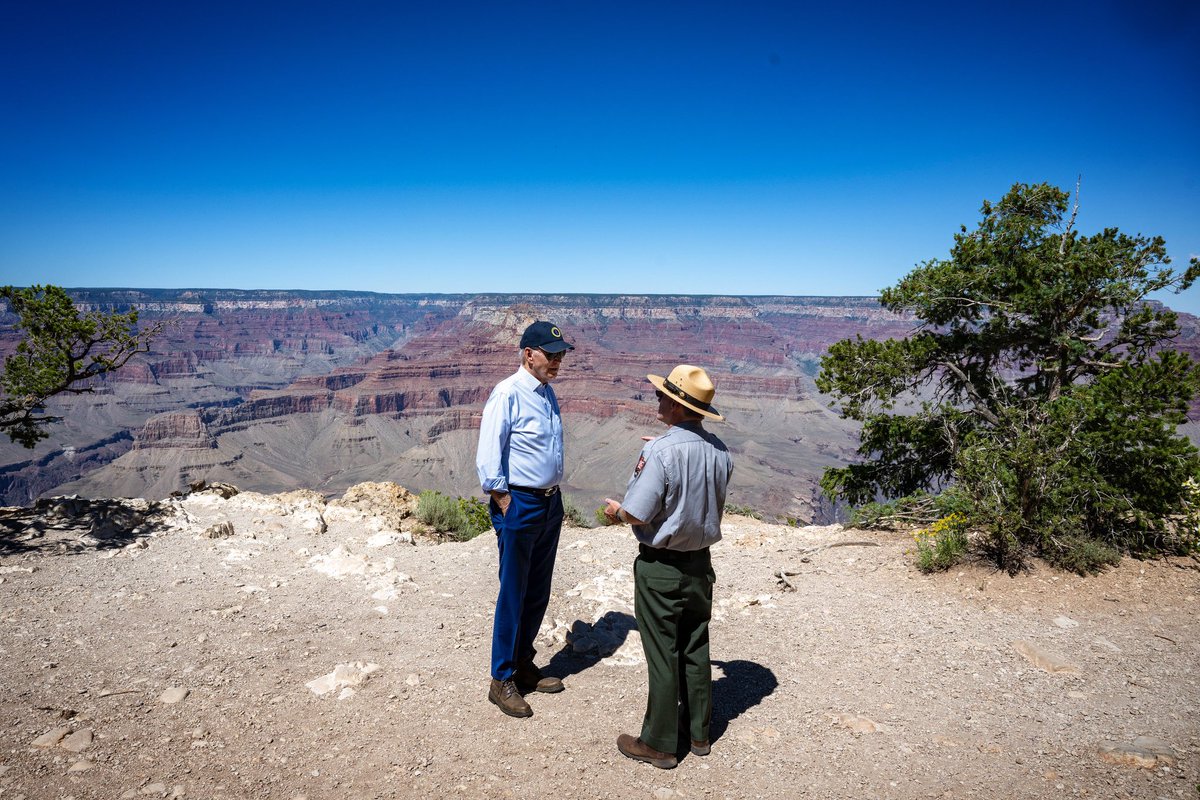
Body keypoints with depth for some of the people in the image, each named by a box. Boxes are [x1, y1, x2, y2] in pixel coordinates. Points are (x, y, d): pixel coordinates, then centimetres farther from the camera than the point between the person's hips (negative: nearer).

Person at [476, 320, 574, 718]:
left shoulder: (548, 393, 10)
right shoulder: (508, 394, -15)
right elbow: (488, 457, -17)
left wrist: (554, 499, 16)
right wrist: (505, 507, -16)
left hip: (550, 502, 8)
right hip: (519, 503, -8)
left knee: (538, 593, 16)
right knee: (513, 594, 1)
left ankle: (524, 664, 32)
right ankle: (502, 681, 15)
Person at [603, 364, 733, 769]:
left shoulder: (659, 452, -24)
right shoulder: (720, 451, -3)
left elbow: (638, 513, -22)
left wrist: (616, 510, -1)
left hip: (661, 567, -6)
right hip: (701, 562, 6)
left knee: (662, 655, 6)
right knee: (696, 649, 18)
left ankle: (659, 744, 19)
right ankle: (698, 732, 32)